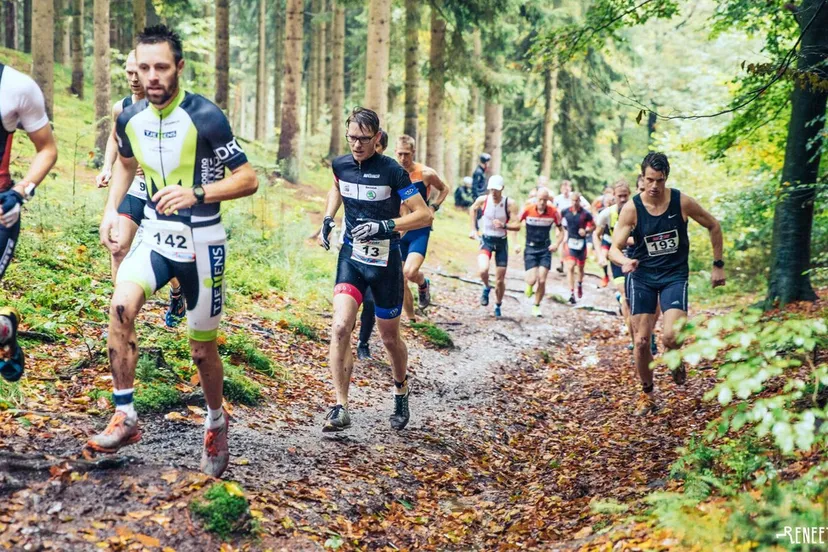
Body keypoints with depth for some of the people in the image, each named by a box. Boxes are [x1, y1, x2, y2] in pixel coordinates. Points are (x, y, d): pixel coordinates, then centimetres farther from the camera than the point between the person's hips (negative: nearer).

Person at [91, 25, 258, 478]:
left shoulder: (205, 117, -19)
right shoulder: (130, 119, -2)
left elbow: (248, 179, -17)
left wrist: (196, 194, -32)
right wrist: (111, 210, 5)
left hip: (201, 243, -4)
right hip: (155, 235, 4)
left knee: (202, 347, 5)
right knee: (121, 307, -21)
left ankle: (216, 423, 31)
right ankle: (125, 418, -9)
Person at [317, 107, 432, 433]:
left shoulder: (391, 171, -15)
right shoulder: (340, 165, -1)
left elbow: (425, 215, -13)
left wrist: (385, 226, -25)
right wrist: (327, 220, 7)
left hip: (385, 262, -3)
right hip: (351, 257, 3)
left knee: (390, 338, 11)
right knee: (340, 327, -17)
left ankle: (401, 393, 39)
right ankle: (341, 409, -13)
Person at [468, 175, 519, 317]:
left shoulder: (510, 203, -14)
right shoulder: (482, 200, -10)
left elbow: (517, 226, -15)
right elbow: (472, 209, 13)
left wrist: (503, 225, -33)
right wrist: (473, 229, 10)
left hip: (501, 241, 0)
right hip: (486, 240, 0)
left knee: (500, 280, 6)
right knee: (483, 270, -27)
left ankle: (498, 306, 31)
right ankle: (486, 288, 7)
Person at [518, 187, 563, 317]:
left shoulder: (553, 212, -10)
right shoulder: (527, 210, -13)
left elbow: (561, 230, 4)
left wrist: (557, 244, -12)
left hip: (545, 249, 1)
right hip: (530, 248, -1)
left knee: (542, 281, -4)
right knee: (532, 279, -13)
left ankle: (536, 306, 16)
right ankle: (529, 286, 25)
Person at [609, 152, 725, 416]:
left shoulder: (682, 202, -11)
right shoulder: (631, 209, -13)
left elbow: (714, 226, 5)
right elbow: (614, 249, -17)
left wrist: (718, 265, 5)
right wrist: (625, 262, -40)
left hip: (675, 276, -1)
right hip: (642, 277, 1)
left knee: (670, 337, -21)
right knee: (641, 342, 1)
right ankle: (648, 394, 22)